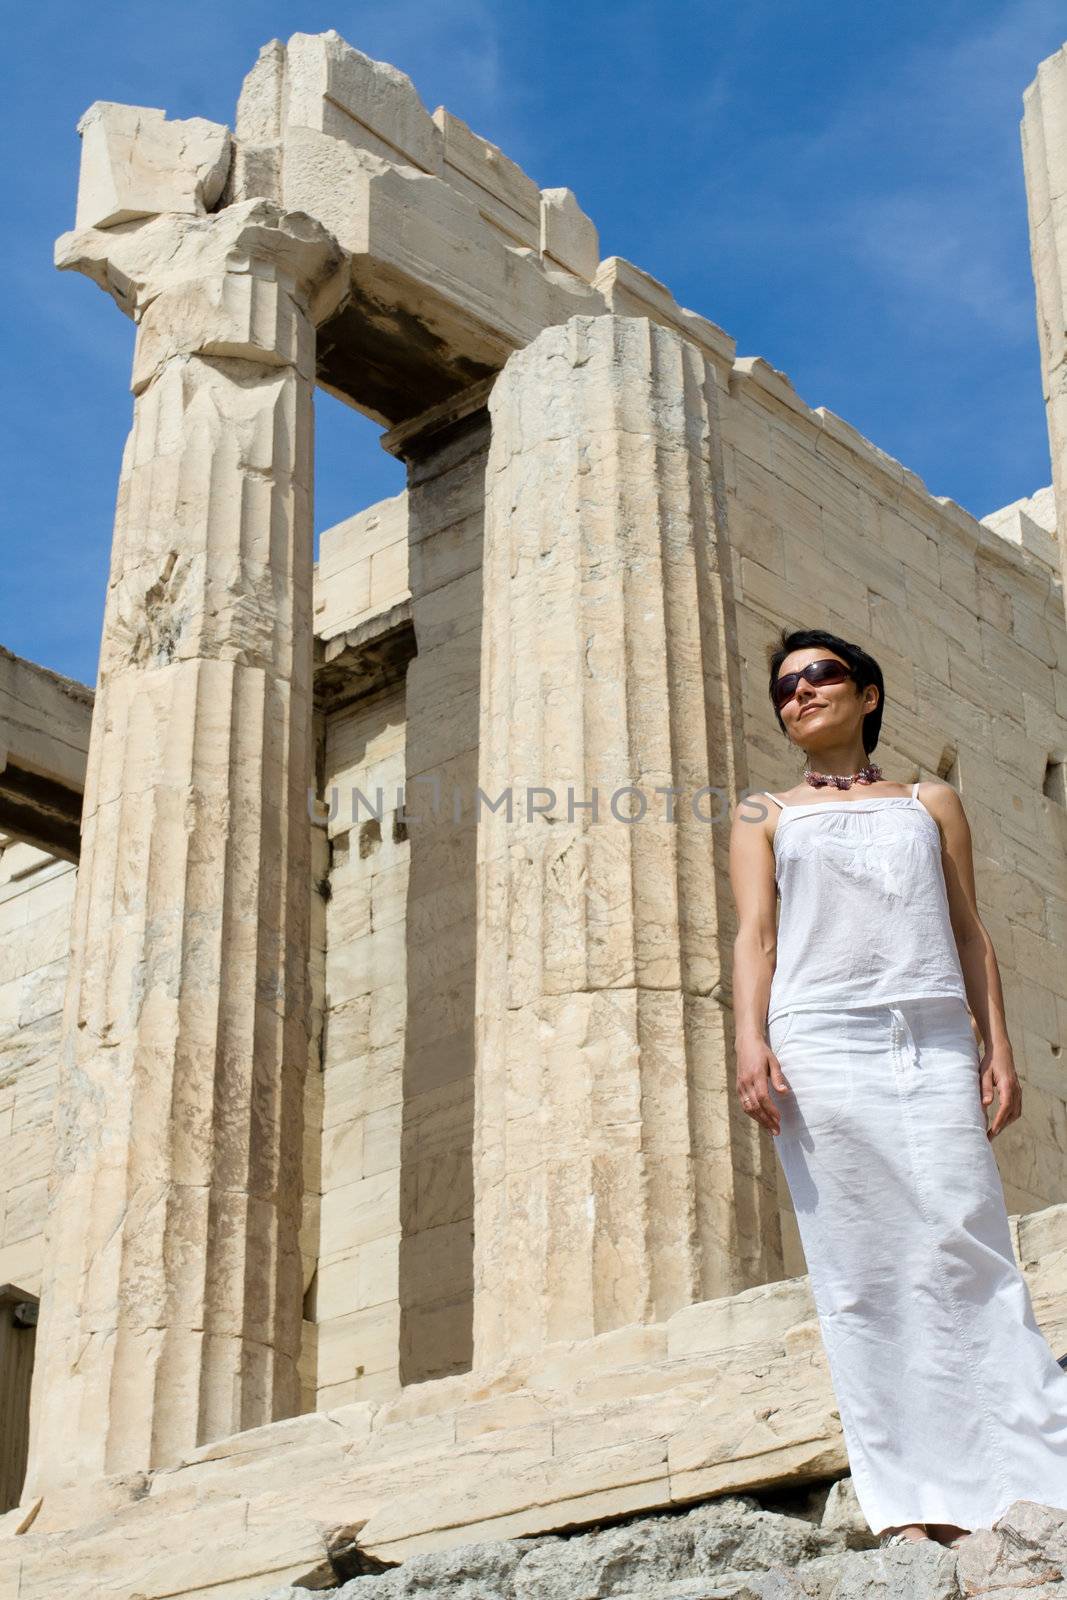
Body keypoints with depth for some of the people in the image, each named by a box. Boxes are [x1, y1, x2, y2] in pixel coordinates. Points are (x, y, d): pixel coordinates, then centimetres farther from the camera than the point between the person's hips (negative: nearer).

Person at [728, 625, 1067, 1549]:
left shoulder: (932, 803, 21)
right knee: (861, 1273, -6)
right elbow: (755, 934, 8)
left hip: (936, 1045, 1)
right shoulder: (765, 816, 19)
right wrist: (751, 1042, -8)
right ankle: (914, 1501, -5)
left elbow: (970, 932, 16)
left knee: (966, 1249, -10)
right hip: (820, 1047, 0)